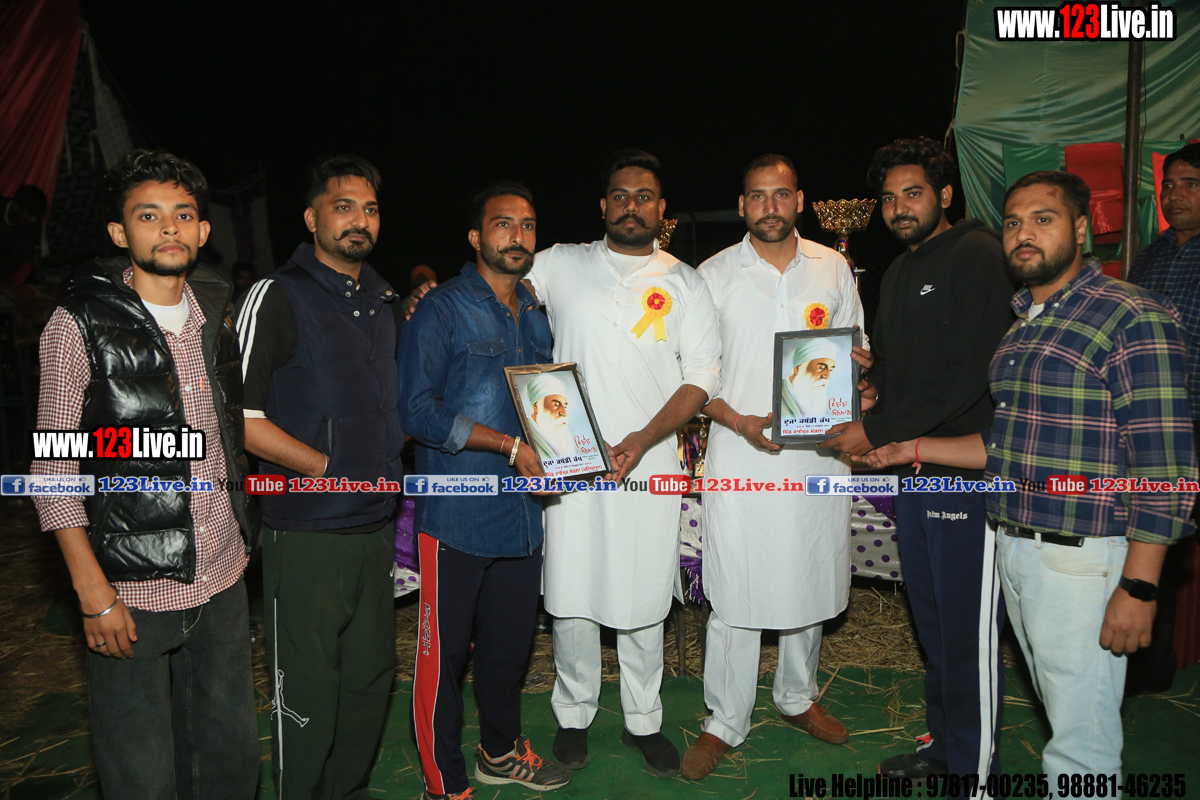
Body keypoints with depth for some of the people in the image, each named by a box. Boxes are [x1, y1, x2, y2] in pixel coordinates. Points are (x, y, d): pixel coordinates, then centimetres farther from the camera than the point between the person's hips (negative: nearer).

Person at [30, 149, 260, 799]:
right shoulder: (78, 324, -7)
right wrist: (92, 590, -12)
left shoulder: (219, 315, 7)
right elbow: (52, 467, -8)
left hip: (224, 579, 5)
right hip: (131, 589, -4)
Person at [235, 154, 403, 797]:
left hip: (375, 526, 7)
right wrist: (331, 470, -14)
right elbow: (238, 415, -14)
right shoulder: (278, 296, -8)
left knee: (371, 678, 17)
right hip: (308, 534, -6)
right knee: (307, 691, 4)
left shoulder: (381, 300, 13)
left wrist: (389, 477, 10)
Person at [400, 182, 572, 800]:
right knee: (443, 652, 5)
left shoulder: (537, 317, 14)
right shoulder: (442, 311, -7)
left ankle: (500, 750, 40)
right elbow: (417, 410, -16)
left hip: (523, 512, 6)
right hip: (457, 514, -6)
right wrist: (510, 446, -19)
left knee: (511, 643, 18)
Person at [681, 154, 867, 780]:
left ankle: (797, 697, 38)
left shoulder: (833, 269, 7)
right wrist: (740, 421, -16)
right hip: (739, 456, -3)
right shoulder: (713, 276, -1)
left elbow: (857, 352, 15)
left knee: (809, 582, 16)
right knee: (734, 592, 1)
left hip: (819, 451, 3)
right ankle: (725, 721, 20)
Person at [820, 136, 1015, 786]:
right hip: (913, 468, 8)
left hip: (968, 470, -8)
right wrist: (870, 386, 3)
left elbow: (969, 371, -19)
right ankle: (942, 745, 33)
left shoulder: (975, 255, -10)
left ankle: (975, 768, 17)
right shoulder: (897, 272, 17)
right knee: (930, 621, 17)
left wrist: (879, 430, -18)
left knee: (969, 629, 1)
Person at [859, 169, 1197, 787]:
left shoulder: (1134, 319, -11)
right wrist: (915, 450, 16)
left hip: (1080, 559, -7)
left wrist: (1139, 587, -18)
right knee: (1061, 717, 21)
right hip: (1013, 550, 7)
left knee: (1082, 744, 3)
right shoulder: (1018, 324, 13)